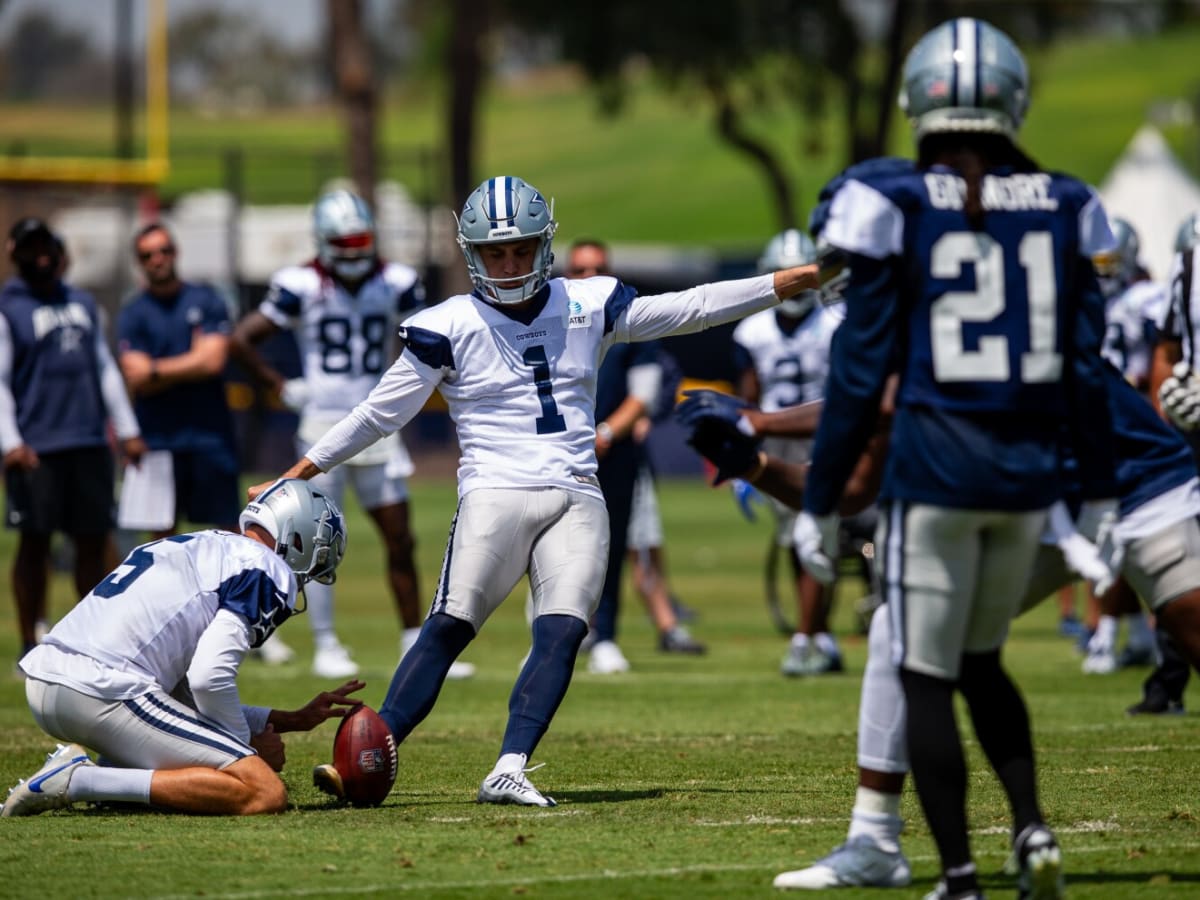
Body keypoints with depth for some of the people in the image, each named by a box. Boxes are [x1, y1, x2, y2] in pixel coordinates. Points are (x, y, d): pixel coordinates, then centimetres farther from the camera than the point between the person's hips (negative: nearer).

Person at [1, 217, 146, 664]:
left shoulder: (83, 304, 16)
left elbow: (105, 368, 21)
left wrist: (126, 429, 18)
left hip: (89, 442, 5)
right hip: (37, 449, -5)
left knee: (94, 541, 7)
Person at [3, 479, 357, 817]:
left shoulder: (198, 547, 28)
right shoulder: (269, 571, 1)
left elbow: (190, 697, 30)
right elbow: (209, 678, -12)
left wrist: (295, 720, 33)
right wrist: (247, 743, 6)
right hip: (106, 690, -9)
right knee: (266, 794, -11)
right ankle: (81, 780, -15)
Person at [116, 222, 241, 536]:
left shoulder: (206, 301, 5)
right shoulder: (133, 314, 3)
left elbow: (213, 361, -7)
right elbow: (137, 380, -7)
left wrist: (156, 369, -4)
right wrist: (190, 366, -6)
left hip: (210, 431, 0)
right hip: (159, 437, 0)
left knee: (230, 528, 3)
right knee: (163, 533, 2)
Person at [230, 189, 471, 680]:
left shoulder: (395, 284, 1)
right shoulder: (302, 287, -8)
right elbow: (242, 339, -3)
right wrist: (281, 387, -5)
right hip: (324, 428, -3)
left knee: (400, 542, 3)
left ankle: (415, 644, 10)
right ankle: (325, 647, 10)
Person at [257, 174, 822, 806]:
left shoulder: (588, 307, 11)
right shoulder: (449, 327, 2)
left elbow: (688, 309, 13)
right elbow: (380, 414, 7)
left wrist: (790, 282, 9)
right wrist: (298, 475, 5)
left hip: (577, 500, 3)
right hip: (495, 493, -3)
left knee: (563, 633, -15)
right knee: (450, 629, -16)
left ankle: (509, 772, -17)